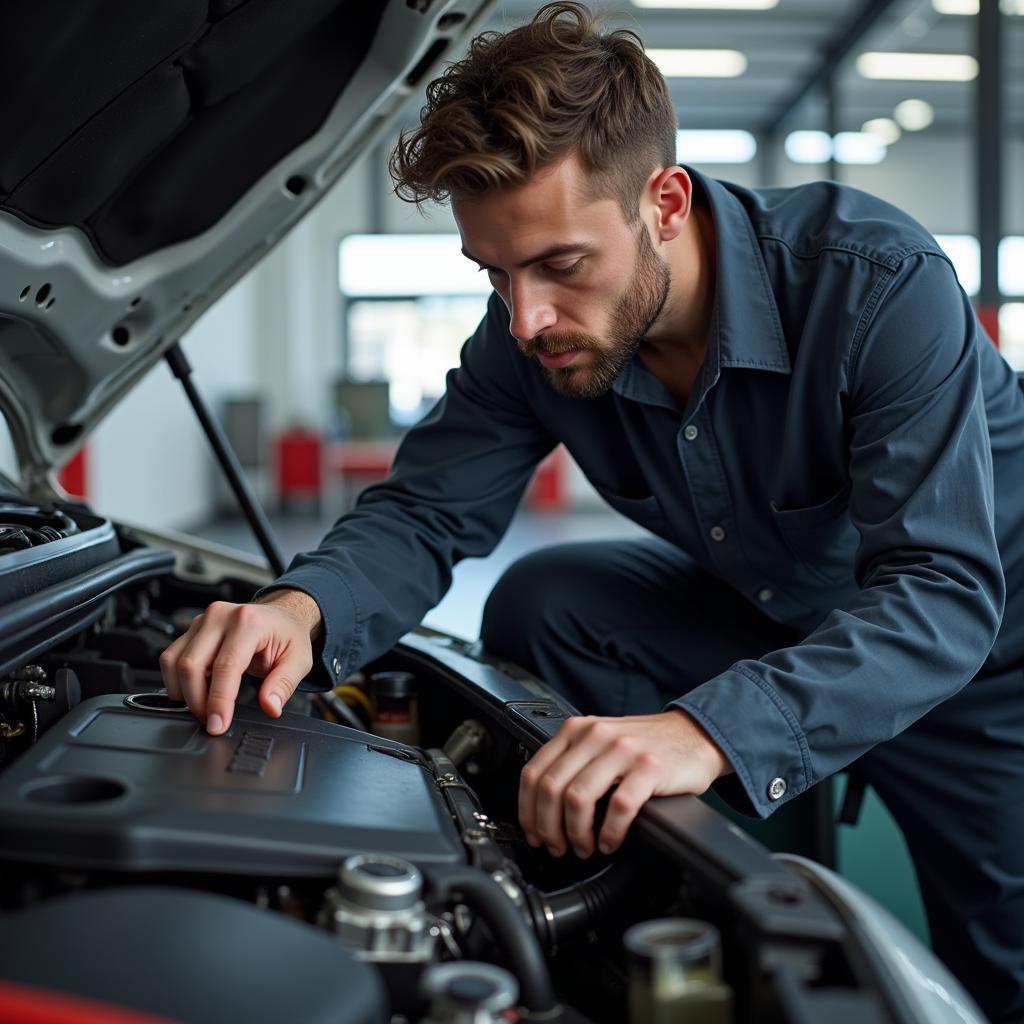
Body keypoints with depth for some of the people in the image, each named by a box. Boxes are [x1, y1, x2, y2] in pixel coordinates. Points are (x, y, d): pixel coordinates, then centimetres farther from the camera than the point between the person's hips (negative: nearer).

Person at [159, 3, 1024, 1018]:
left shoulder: (880, 283, -35)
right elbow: (424, 512, -13)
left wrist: (711, 730, -57)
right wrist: (304, 607, -37)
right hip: (774, 618, 4)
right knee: (535, 604, -14)